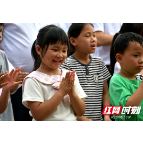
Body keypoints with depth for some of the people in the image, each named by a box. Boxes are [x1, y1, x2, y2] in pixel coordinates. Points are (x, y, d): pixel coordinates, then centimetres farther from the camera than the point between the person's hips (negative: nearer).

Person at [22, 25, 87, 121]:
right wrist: (61, 92, -20)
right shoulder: (33, 80, -12)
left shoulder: (70, 76, 1)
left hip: (72, 119, 4)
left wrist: (71, 92, -16)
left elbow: (81, 112, 0)